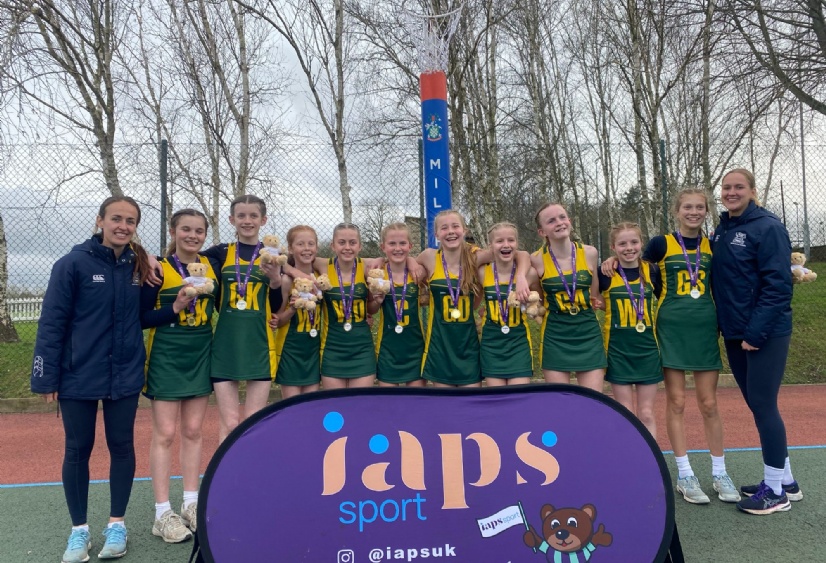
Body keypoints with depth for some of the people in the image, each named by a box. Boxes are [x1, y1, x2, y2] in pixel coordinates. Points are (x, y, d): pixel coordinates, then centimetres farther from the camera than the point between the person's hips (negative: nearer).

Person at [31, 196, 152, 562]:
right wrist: (46, 378, -10)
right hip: (79, 377, -3)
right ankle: (79, 530, 25)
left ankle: (116, 525, 25)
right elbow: (51, 323, -9)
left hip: (125, 376, 3)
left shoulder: (139, 266, 3)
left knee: (122, 446, 9)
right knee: (78, 450, 9)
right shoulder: (73, 263, -10)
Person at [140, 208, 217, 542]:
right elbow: (142, 318, -8)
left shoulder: (211, 266, 5)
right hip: (166, 358, -4)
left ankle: (191, 504, 21)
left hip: (200, 357, 4)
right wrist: (175, 307, -23)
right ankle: (162, 514, 9)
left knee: (193, 432, 10)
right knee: (165, 434, 0)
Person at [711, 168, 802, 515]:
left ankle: (776, 491, 11)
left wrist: (756, 332, -20)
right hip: (735, 335, 7)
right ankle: (785, 481, 27)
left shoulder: (767, 227, -11)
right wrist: (728, 326, 8)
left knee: (763, 406, -3)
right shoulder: (720, 232, 11)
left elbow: (778, 284, -17)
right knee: (758, 406, 13)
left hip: (765, 335, -7)